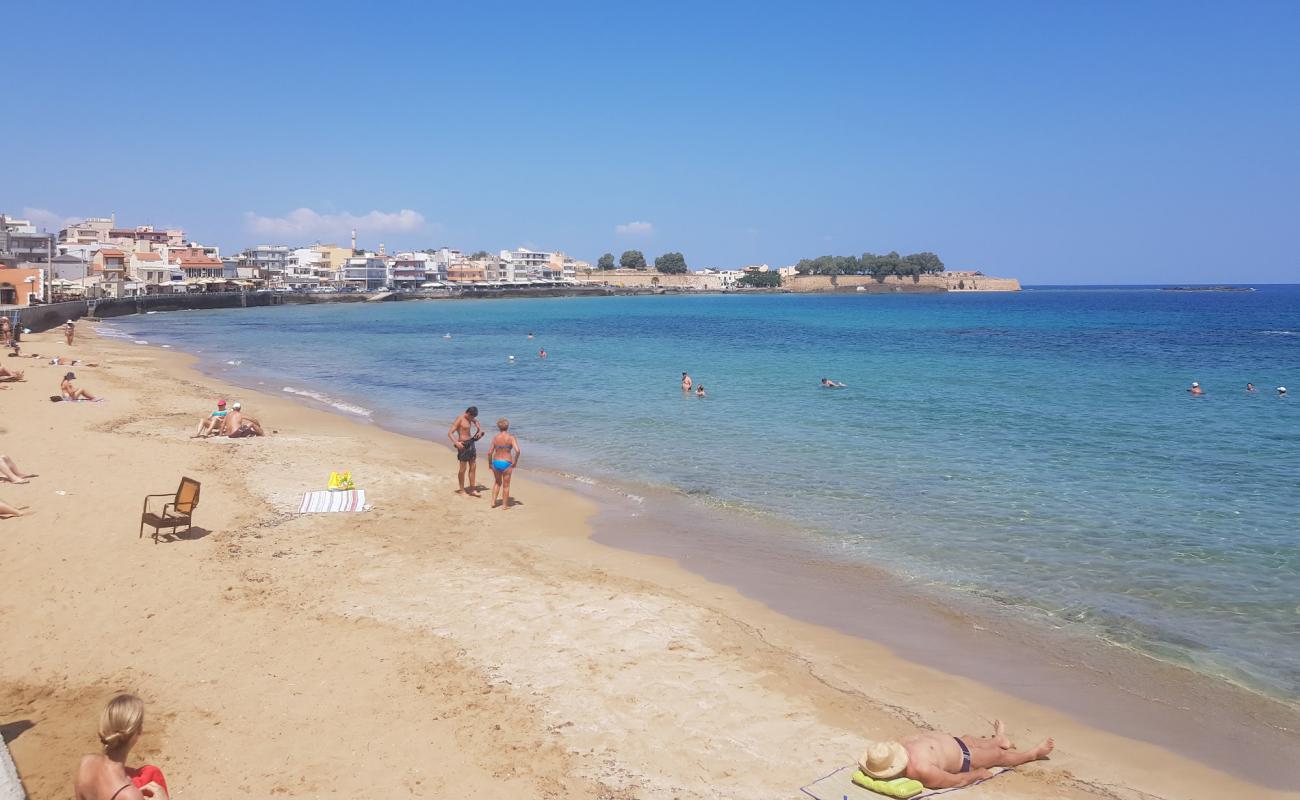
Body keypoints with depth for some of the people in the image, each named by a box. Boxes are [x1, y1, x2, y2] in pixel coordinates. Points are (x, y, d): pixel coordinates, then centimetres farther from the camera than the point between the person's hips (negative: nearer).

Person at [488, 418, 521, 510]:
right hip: (507, 463, -3)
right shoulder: (511, 437, -10)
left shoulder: (495, 438, -3)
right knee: (506, 485, 11)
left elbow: (490, 453, -4)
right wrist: (515, 462, -7)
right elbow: (517, 451, -22)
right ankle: (505, 505, 17)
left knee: (497, 482, 25)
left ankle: (493, 502, 22)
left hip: (496, 462, 3)